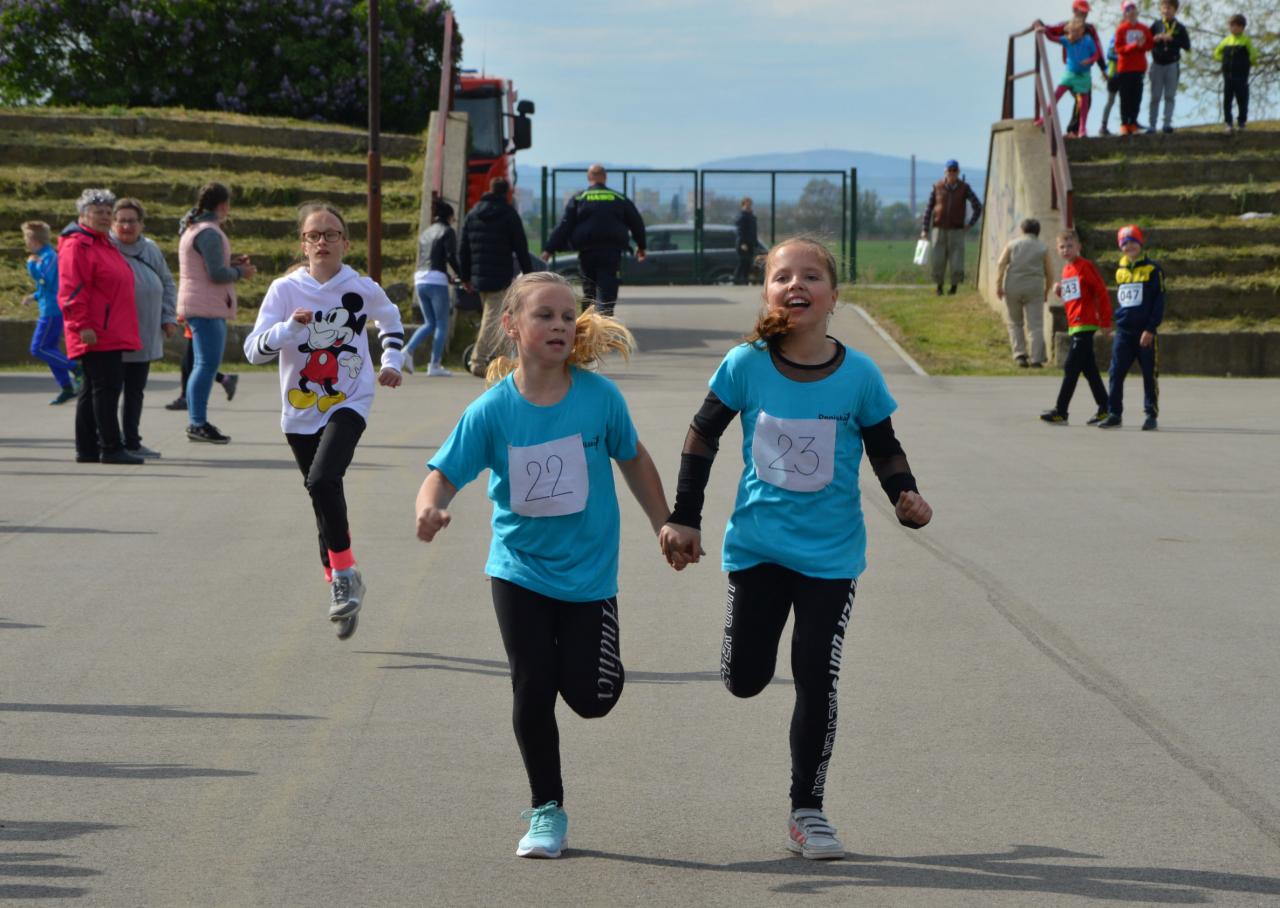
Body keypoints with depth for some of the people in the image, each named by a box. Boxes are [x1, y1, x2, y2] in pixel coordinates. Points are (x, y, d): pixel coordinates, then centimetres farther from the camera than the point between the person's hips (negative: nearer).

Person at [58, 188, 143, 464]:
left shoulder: (104, 244, 22)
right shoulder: (77, 245, -10)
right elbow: (71, 290, -17)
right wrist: (83, 325, -22)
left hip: (112, 333, 10)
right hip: (95, 335, -10)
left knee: (93, 390, 11)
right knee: (106, 387, -12)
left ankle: (87, 449, 13)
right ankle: (110, 449, -12)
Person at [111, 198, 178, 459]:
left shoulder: (151, 250, 11)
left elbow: (167, 283, 19)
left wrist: (169, 317, 9)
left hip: (146, 335, 6)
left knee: (136, 390, 12)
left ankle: (132, 442, 20)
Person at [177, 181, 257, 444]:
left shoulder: (191, 229, 17)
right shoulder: (209, 233, -16)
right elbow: (217, 274, -21)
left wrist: (230, 263, 15)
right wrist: (240, 272, -4)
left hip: (195, 305, 11)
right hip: (208, 307, -11)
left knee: (203, 365, 14)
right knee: (207, 364, -11)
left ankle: (196, 422, 16)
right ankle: (198, 423, -13)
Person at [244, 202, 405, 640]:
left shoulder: (362, 288, -2)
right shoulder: (285, 289, -5)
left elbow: (391, 320, 22)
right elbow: (253, 349, -12)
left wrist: (391, 361, 11)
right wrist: (290, 327, -26)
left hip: (348, 405, -2)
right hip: (301, 411, 2)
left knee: (323, 480, -26)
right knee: (323, 502, 10)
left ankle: (345, 574, -15)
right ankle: (342, 587, 25)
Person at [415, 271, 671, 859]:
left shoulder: (599, 396, -11)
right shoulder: (492, 409, -13)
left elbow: (633, 461, 4)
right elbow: (444, 473, -15)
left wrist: (666, 527, 8)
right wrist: (430, 508, -37)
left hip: (588, 569, 0)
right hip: (519, 568, 0)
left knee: (591, 697, -3)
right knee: (532, 690, 1)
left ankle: (578, 655, 35)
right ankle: (547, 811, 18)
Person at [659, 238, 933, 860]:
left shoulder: (858, 374, -9)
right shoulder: (746, 365, -9)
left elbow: (884, 449, 3)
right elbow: (703, 436, 3)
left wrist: (906, 496, -16)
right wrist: (684, 518, 2)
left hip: (831, 552, -1)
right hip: (758, 545, 1)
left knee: (816, 679, -5)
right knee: (744, 679, 5)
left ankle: (807, 811, 9)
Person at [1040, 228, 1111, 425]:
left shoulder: (1085, 266, -9)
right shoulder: (1066, 270, 16)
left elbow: (1102, 292, -11)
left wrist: (1105, 321, -12)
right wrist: (1059, 292, 4)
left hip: (1085, 325, -9)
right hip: (1074, 326, 9)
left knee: (1071, 368, -10)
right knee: (1089, 370, 11)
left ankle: (1060, 412, -11)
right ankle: (1104, 408, 17)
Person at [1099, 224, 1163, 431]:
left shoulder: (1152, 270, -4)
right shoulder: (1120, 272, 12)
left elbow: (1159, 302, -7)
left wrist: (1150, 329, -13)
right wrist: (1118, 321, 15)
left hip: (1145, 332, -4)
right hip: (1123, 332, 5)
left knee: (1149, 375, 2)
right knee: (1116, 373, -1)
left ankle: (1151, 414, 9)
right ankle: (1114, 413, 4)